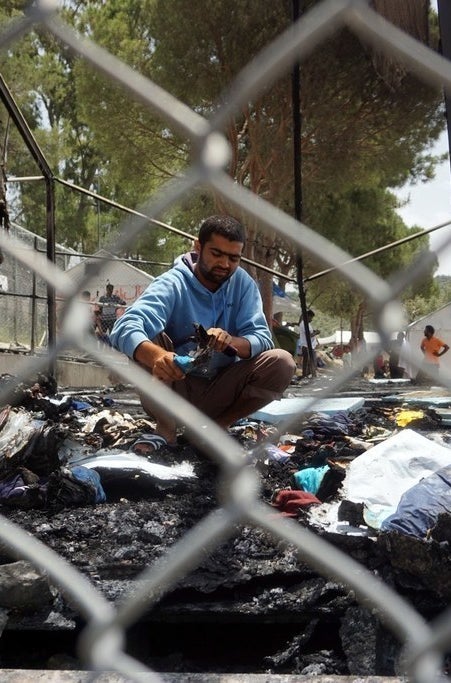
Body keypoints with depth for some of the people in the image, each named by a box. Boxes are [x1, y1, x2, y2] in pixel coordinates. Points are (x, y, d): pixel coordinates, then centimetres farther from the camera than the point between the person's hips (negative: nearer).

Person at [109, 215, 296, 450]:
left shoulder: (243, 283, -5)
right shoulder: (172, 284, -18)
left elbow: (262, 339, -14)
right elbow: (125, 328, -34)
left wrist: (232, 342, -37)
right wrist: (156, 355, -57)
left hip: (220, 390, 3)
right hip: (176, 387, -3)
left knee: (282, 362, -19)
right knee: (148, 343, -29)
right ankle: (166, 428, -11)